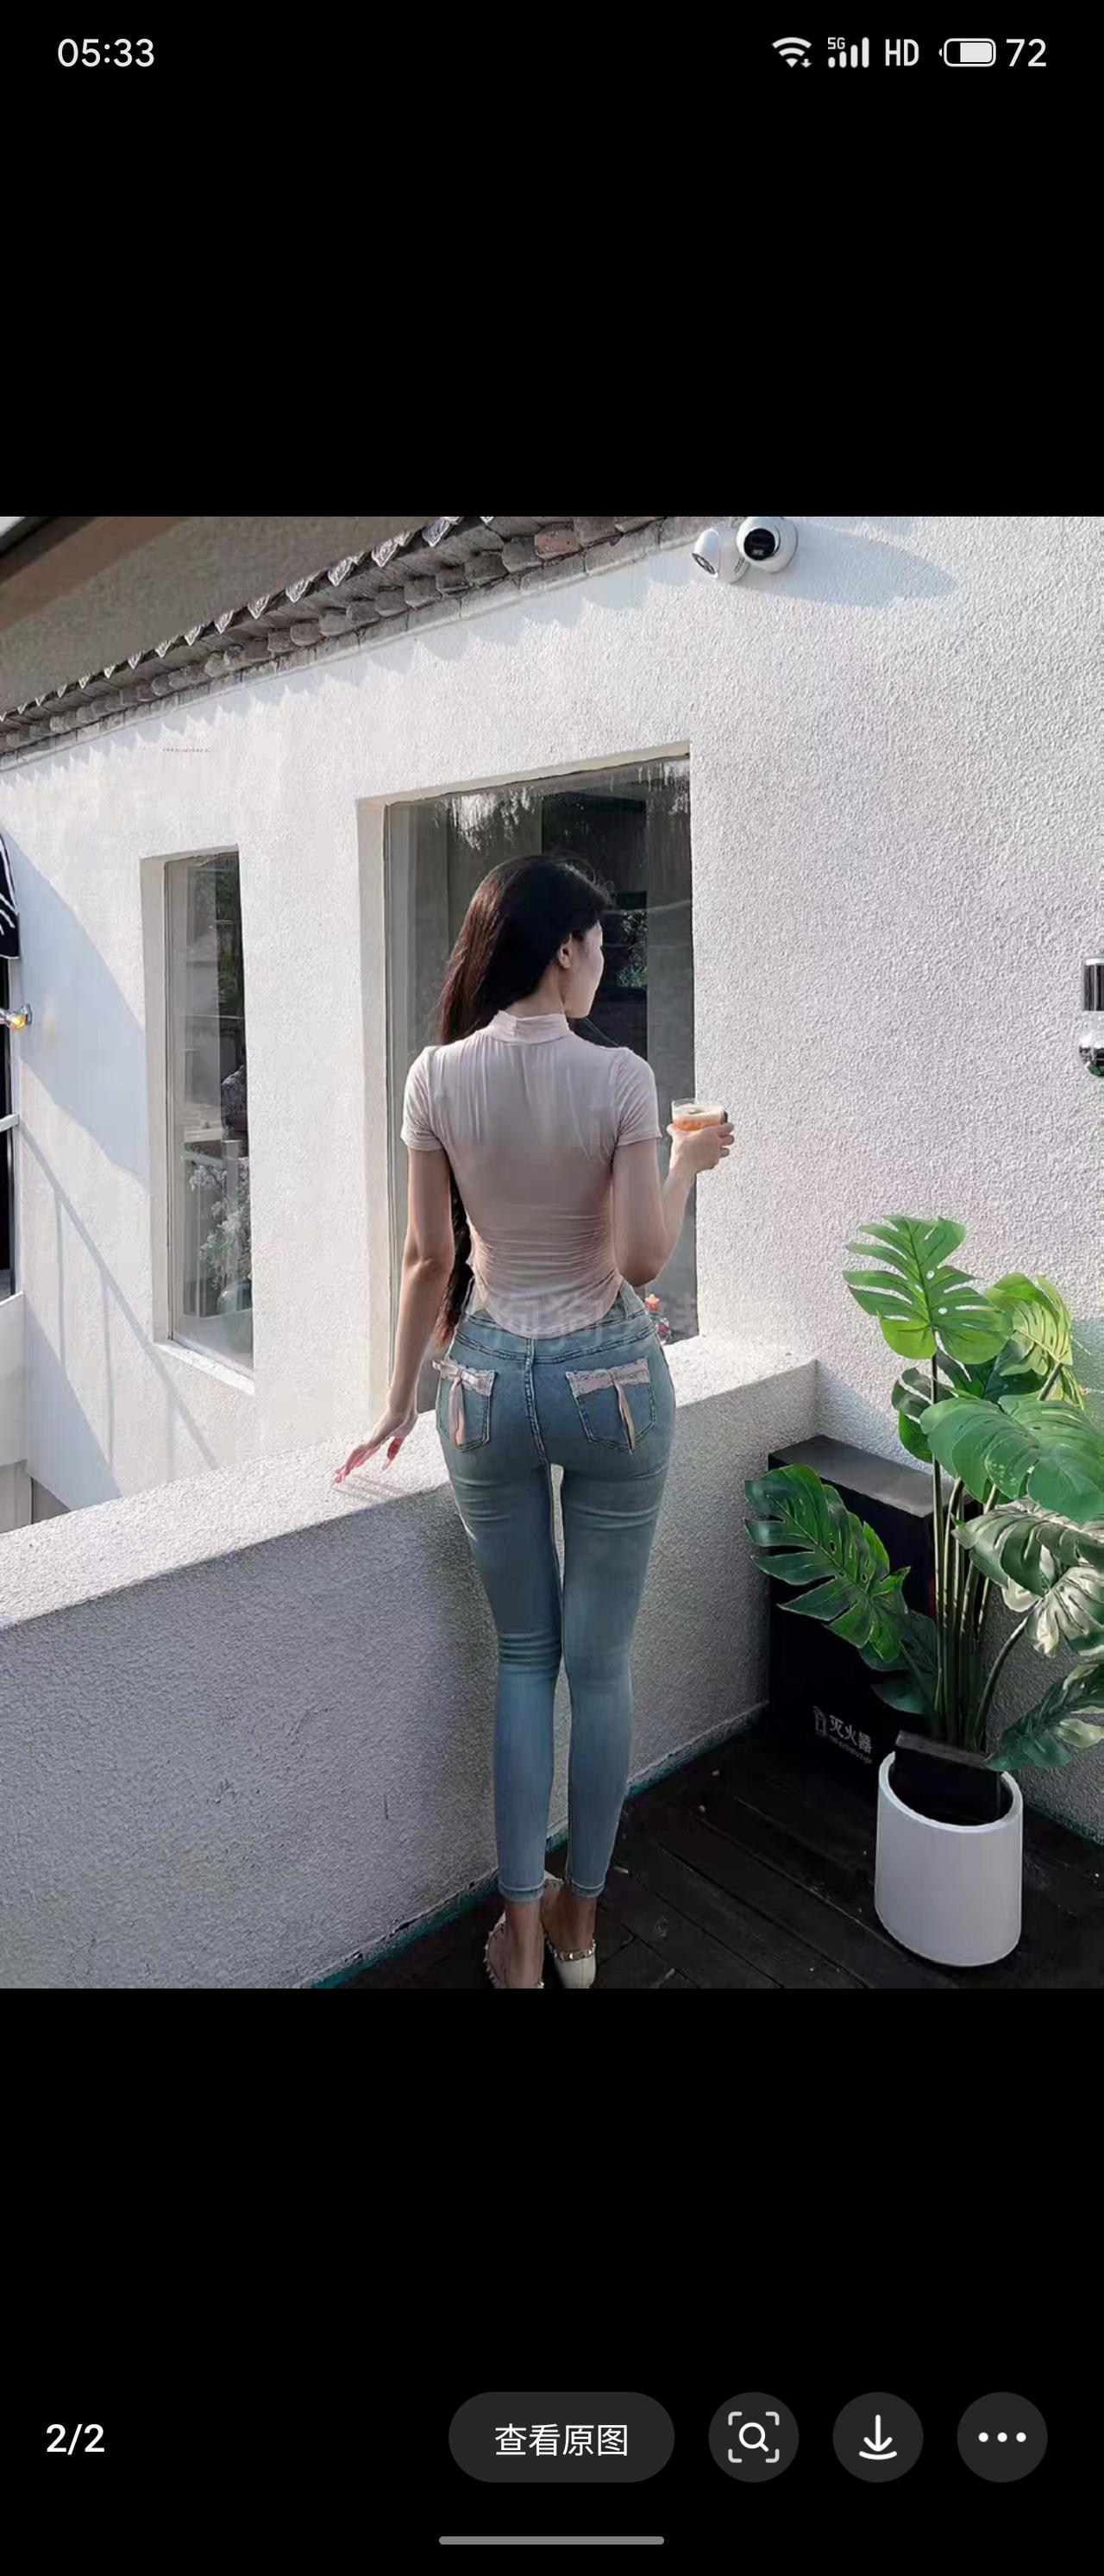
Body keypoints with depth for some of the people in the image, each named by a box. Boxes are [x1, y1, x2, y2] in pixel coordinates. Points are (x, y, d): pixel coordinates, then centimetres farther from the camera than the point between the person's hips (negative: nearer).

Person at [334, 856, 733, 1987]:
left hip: (488, 1381, 2)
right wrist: (689, 1162, 4)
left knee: (524, 1656, 16)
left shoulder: (437, 1076, -5)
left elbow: (429, 1255, -2)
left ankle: (522, 1934, 24)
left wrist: (401, 1400, 8)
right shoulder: (621, 1077, -11)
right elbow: (641, 1258, -14)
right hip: (612, 1378, -2)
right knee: (599, 1662, 12)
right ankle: (579, 1925, 31)